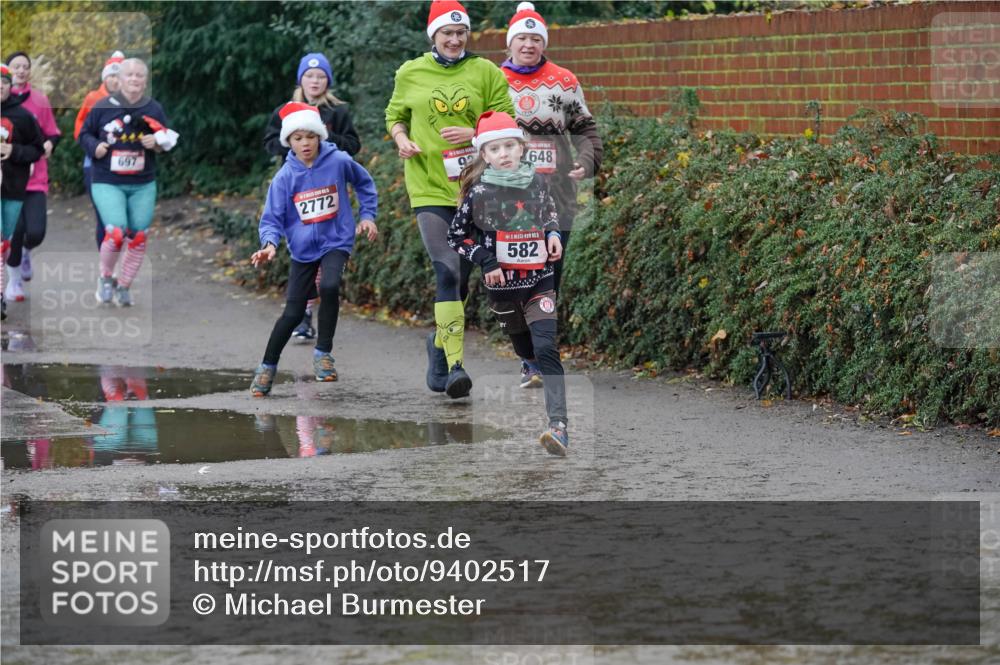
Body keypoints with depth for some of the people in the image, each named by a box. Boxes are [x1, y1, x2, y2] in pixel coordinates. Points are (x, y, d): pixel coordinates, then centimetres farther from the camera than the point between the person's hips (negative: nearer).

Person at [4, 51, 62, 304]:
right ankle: (15, 278, 18)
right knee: (15, 230, -6)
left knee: (35, 232, -11)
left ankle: (25, 252, 27)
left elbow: (52, 133, 13)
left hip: (35, 177, 1)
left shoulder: (40, 99, 5)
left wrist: (49, 144, -7)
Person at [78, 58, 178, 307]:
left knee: (138, 238, 3)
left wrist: (157, 144, -11)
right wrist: (94, 147, -13)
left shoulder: (154, 109, 2)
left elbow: (167, 141, 11)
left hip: (143, 185, 3)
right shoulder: (104, 107, -4)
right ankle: (106, 277, 10)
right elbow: (84, 134, 7)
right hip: (108, 183, -3)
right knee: (116, 233, -18)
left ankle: (123, 286, 23)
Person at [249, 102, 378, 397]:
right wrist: (270, 244, -25)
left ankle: (323, 353, -11)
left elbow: (365, 184, 11)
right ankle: (267, 367, 20)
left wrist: (367, 215, 5)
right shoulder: (285, 177, -10)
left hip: (336, 241, -1)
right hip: (303, 248, 1)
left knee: (329, 287, -29)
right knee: (293, 313, 1)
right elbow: (272, 218, -7)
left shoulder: (339, 162, -10)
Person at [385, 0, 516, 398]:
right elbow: (394, 115, 18)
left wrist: (474, 134, -14)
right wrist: (400, 137, -3)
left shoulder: (486, 73, 3)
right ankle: (454, 365, -20)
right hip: (430, 187, -2)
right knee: (447, 272, -16)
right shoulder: (410, 74, 5)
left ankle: (440, 343, 34)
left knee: (462, 276, 10)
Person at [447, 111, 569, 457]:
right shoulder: (479, 192, -10)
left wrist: (553, 234, 2)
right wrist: (485, 261, -11)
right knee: (525, 352, 12)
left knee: (547, 349, -16)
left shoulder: (537, 181, -2)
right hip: (502, 286, 0)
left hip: (540, 280, 0)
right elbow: (456, 235, 1)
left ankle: (559, 426, -25)